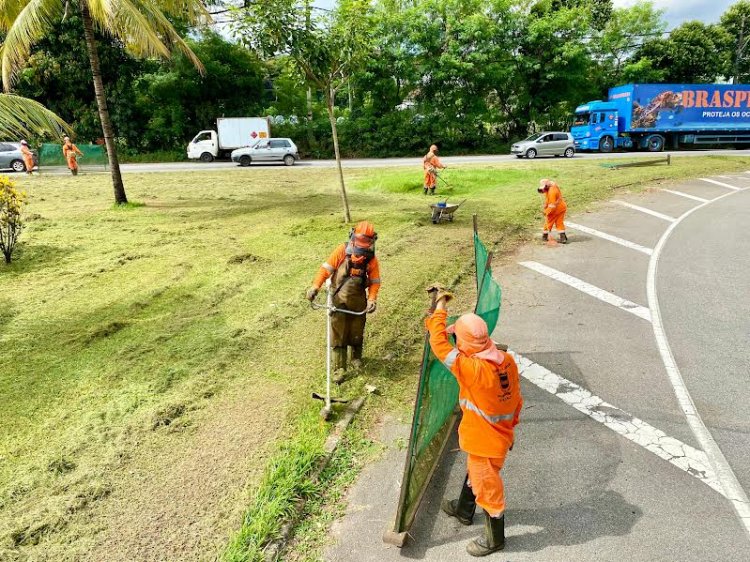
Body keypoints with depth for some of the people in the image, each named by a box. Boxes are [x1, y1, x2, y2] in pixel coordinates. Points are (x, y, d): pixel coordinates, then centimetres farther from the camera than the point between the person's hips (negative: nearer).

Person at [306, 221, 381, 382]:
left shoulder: (371, 260, -9)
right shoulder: (342, 251, -12)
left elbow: (375, 282, -5)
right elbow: (326, 269, -11)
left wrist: (372, 299, -20)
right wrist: (315, 286, -22)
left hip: (358, 302, 1)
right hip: (339, 300, -1)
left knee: (356, 332, 17)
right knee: (338, 335, 2)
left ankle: (356, 357, 43)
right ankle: (339, 368, 11)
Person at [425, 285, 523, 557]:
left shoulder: (471, 369, -35)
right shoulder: (507, 361, -12)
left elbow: (439, 343, -27)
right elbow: (516, 400, 2)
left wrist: (440, 305, -17)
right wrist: (510, 426, 18)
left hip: (485, 441, -8)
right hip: (501, 434, 8)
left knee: (487, 487, 14)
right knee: (474, 472, 31)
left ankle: (494, 538, 38)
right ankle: (464, 510, 55)